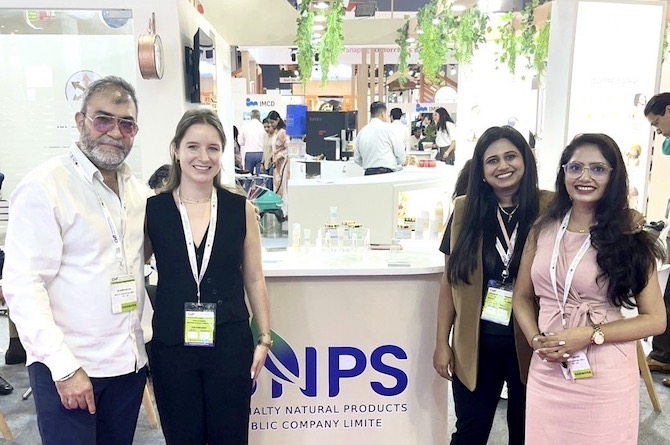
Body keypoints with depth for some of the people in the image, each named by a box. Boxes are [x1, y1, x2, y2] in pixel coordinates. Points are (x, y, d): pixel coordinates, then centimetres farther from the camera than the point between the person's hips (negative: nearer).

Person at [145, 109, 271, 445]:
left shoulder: (241, 208, -4)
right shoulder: (152, 209, -4)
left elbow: (254, 278, 2)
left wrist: (264, 337, 2)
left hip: (230, 344, 0)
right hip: (171, 347, 0)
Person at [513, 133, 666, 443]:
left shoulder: (632, 240, -5)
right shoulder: (543, 230, 2)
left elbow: (655, 319, -5)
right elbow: (522, 297, 8)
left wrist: (591, 334, -16)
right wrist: (536, 340, -9)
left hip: (605, 376, -2)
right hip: (547, 372, 3)